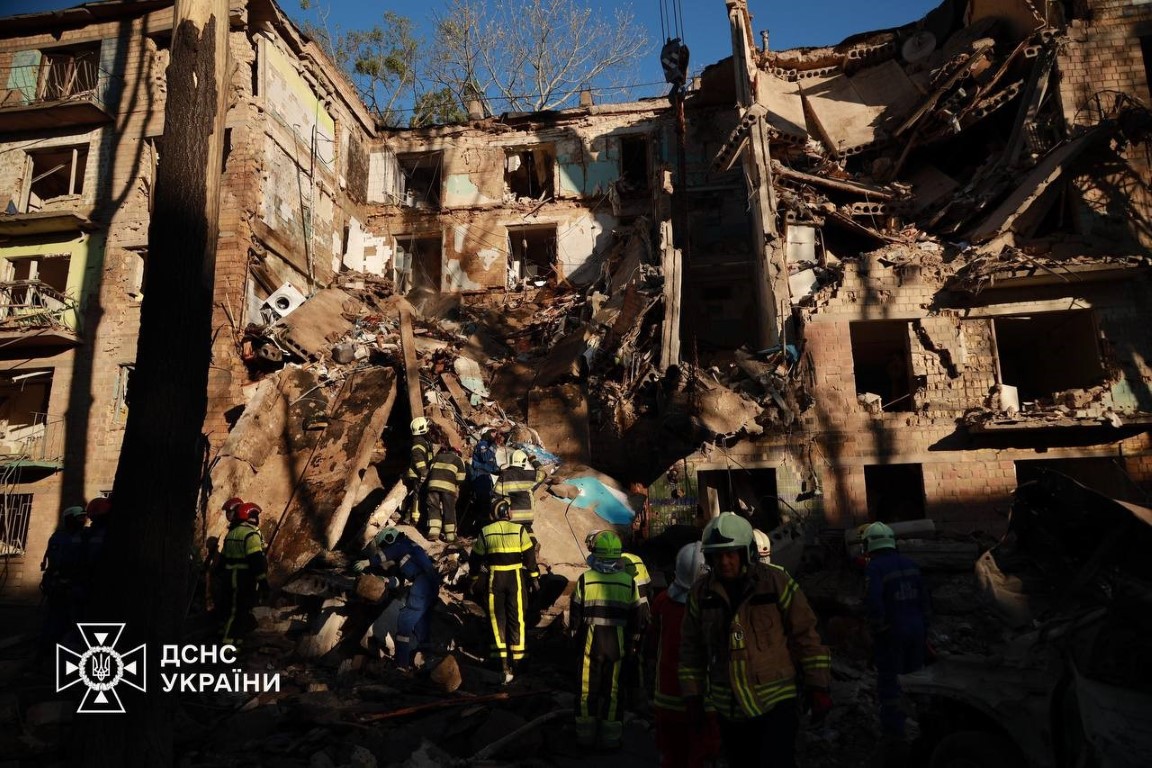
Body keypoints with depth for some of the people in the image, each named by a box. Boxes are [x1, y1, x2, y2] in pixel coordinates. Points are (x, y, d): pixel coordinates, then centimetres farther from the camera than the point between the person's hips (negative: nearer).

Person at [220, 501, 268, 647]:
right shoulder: (250, 533, -16)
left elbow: (223, 557, 19)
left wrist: (226, 575, 28)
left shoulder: (231, 533, 13)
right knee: (239, 610, -4)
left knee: (233, 607, 20)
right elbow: (256, 559, -23)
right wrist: (263, 580, -20)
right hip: (246, 579, -9)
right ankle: (229, 642, -2)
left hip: (231, 577, 9)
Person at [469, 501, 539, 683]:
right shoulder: (519, 530, -3)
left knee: (497, 620, 7)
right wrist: (534, 578, 9)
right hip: (516, 578, 0)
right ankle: (516, 660, 19)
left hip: (493, 579, 0)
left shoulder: (485, 532, -1)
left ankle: (503, 665, 1)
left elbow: (475, 559, 6)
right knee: (516, 618, 12)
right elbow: (530, 556, 0)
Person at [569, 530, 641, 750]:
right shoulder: (629, 581, -3)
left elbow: (575, 614, -1)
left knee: (588, 688, 12)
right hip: (618, 642, 1)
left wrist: (575, 634, 14)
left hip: (591, 641, -1)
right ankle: (611, 738, 18)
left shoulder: (585, 579, -8)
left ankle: (586, 735, 21)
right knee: (613, 690, 11)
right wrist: (630, 641, 15)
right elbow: (634, 617, 4)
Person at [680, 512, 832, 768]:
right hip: (729, 709, 3)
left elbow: (804, 634, -4)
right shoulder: (701, 592, -1)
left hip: (776, 702, -3)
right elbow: (691, 649, 8)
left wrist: (817, 688, -4)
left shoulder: (775, 581, -10)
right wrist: (693, 696, 8)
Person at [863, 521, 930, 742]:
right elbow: (923, 598, 11)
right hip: (916, 630, 7)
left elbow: (874, 603, -24)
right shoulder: (910, 564, 6)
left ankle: (894, 728, 8)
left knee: (889, 680, 4)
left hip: (891, 633, -7)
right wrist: (924, 629, 18)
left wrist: (877, 631, -11)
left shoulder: (874, 568, -17)